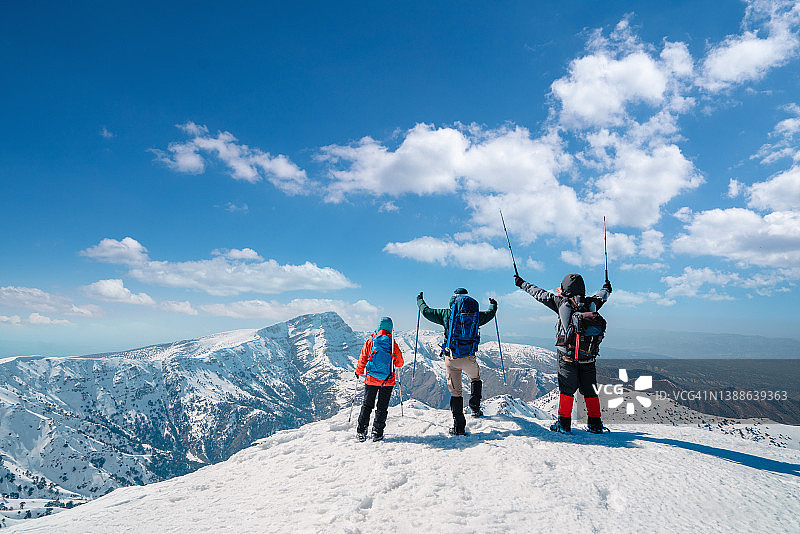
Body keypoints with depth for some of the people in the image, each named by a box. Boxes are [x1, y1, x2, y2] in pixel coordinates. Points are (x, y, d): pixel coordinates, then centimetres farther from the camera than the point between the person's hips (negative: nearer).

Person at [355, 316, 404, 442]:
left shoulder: (370, 341, -5)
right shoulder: (392, 343, -6)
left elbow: (362, 359, 1)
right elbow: (400, 363, 0)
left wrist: (358, 372, 17)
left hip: (371, 380, 1)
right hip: (388, 381, -1)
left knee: (367, 405, 11)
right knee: (382, 407, 9)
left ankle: (361, 432, 8)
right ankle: (377, 433, 6)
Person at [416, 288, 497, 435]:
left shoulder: (447, 314, -1)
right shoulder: (476, 315, 4)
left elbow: (427, 311, 8)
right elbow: (490, 313, 25)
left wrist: (420, 301, 29)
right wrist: (493, 305, 48)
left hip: (451, 358, -1)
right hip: (469, 358, 1)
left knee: (455, 391, 6)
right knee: (476, 378, 32)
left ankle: (459, 425, 4)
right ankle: (475, 406, 22)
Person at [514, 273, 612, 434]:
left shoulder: (561, 303, -7)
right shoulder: (591, 304, 2)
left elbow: (540, 294, 3)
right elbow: (601, 297, 25)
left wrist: (522, 284, 17)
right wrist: (606, 289, 48)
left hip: (567, 356, -3)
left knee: (567, 390, 5)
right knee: (590, 390, 11)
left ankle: (564, 422, 6)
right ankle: (595, 424, 16)